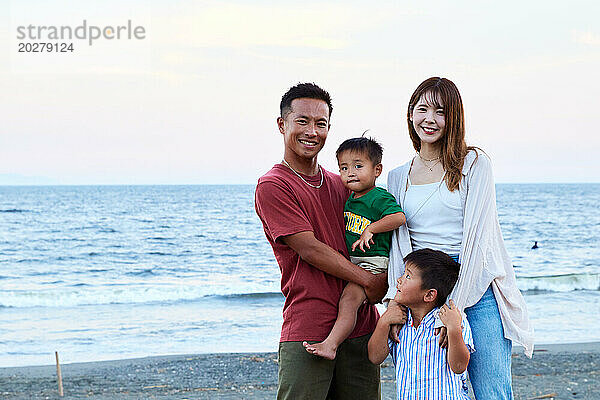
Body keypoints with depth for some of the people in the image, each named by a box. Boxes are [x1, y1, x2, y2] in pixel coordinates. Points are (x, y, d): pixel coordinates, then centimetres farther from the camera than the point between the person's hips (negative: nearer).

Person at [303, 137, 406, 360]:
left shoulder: (380, 198, -11)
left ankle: (330, 344, -32)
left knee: (348, 300, -23)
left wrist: (370, 229, -26)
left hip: (372, 263, -10)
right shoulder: (349, 199, 15)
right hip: (348, 263, 10)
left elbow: (398, 217, -27)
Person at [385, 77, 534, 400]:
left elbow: (476, 237, -7)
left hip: (477, 287, -3)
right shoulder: (397, 178, 14)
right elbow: (398, 245, 8)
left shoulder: (474, 163, 1)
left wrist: (456, 305, -16)